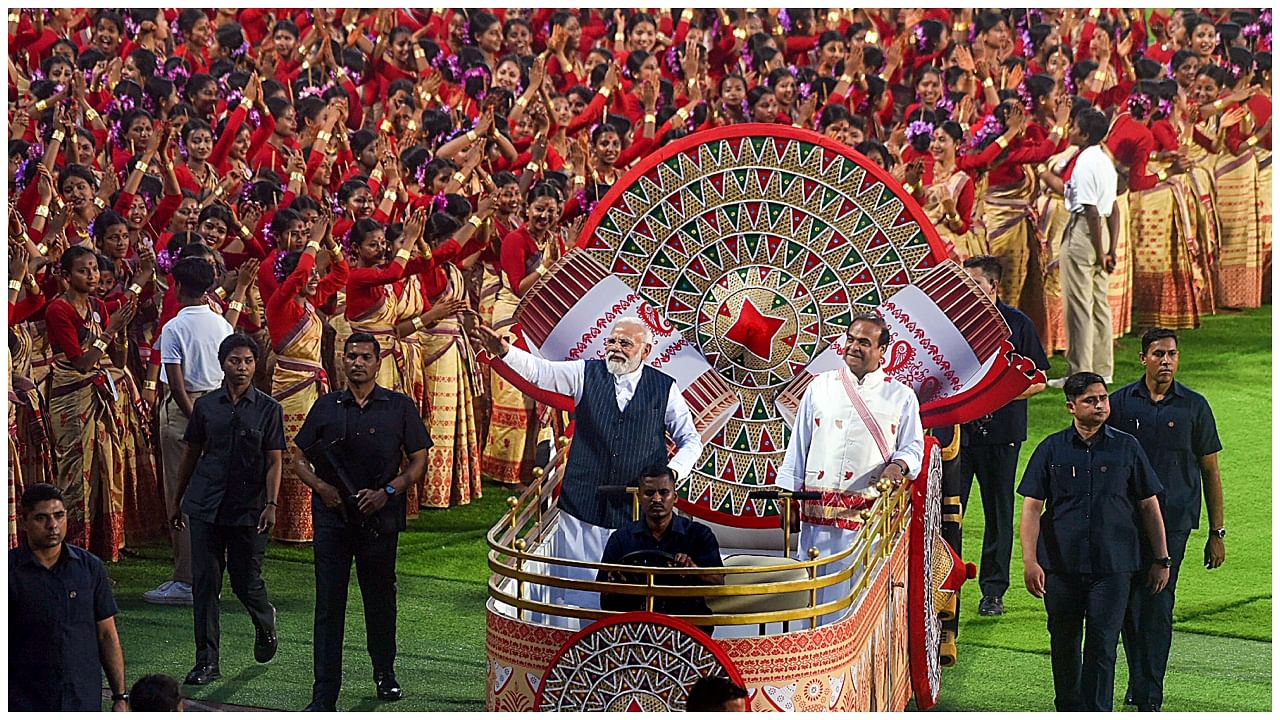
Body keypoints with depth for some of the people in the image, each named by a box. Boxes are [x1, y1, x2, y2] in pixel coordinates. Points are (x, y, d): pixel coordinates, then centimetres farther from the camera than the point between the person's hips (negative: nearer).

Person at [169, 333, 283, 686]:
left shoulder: (268, 409, 0)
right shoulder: (206, 406, 6)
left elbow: (274, 461, -3)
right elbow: (191, 454, 14)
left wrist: (271, 504, -14)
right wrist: (176, 500, 16)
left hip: (248, 508, -2)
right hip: (206, 506, 2)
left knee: (246, 580, 5)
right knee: (205, 583, -1)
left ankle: (265, 623, 38)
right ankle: (206, 662, 3)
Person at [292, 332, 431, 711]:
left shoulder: (400, 406, 4)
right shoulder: (326, 406, 8)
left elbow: (419, 461, 3)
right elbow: (299, 458, 11)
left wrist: (387, 492, -11)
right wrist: (321, 487, -8)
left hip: (379, 519, 0)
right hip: (332, 517, 0)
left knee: (380, 598, 12)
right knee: (328, 604, -4)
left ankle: (385, 672, 35)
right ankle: (324, 697, -6)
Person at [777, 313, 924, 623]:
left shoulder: (901, 397, 9)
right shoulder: (820, 387, 13)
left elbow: (914, 448, 9)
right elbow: (799, 445, 13)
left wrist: (898, 465, -14)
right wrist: (788, 494, 7)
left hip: (871, 515, -1)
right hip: (817, 510, 1)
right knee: (816, 589, 0)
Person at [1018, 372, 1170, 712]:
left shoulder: (1127, 447, 4)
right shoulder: (1052, 449, 2)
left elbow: (1149, 506, 9)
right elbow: (1032, 506, 0)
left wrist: (1161, 559, 8)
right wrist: (1030, 561, -10)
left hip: (1112, 565, -1)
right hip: (1061, 564, 1)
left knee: (1103, 645, -6)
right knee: (1064, 642, 13)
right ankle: (1069, 709, 31)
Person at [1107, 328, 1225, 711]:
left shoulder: (1194, 406, 4)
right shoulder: (1120, 403, 5)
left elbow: (1210, 471, 8)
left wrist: (1217, 532, 6)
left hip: (1173, 519, -2)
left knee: (1158, 607, -7)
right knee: (1130, 605, 4)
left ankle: (1149, 697, -2)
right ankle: (1140, 685, 20)